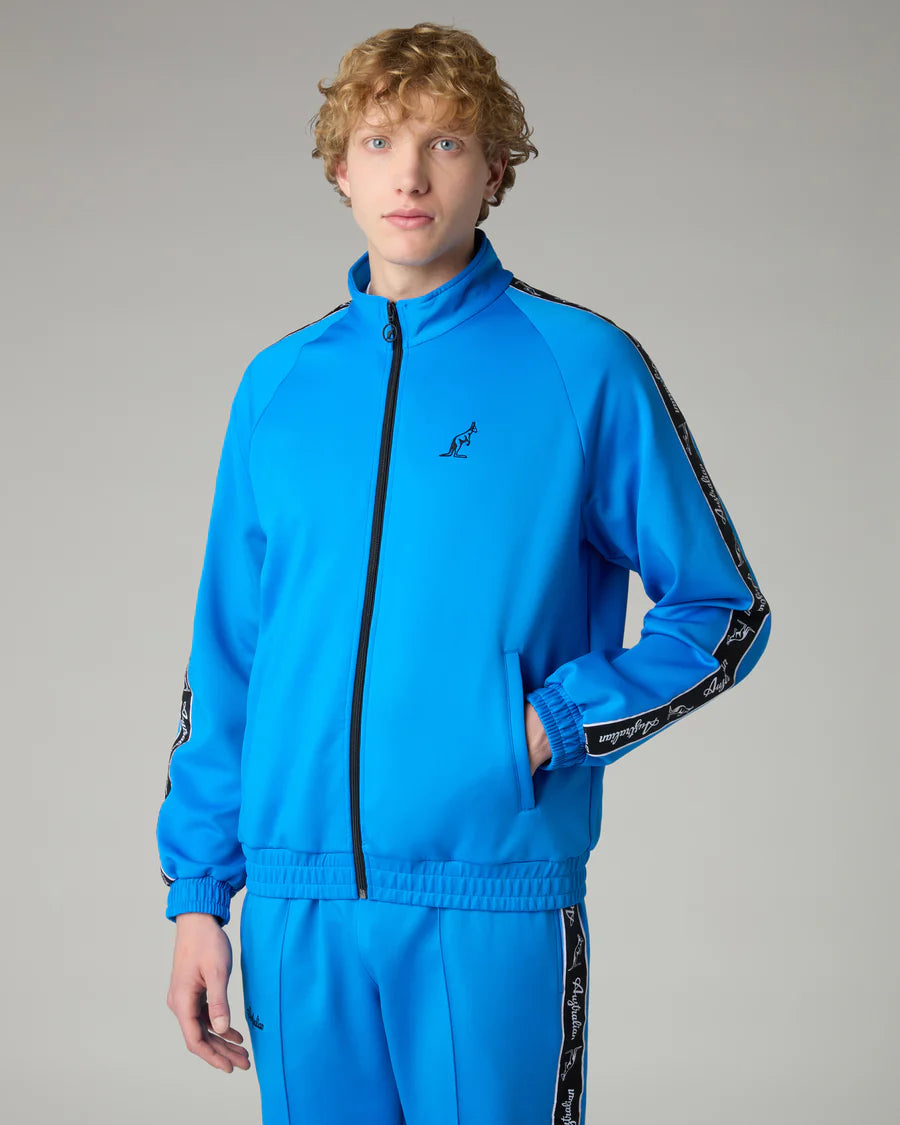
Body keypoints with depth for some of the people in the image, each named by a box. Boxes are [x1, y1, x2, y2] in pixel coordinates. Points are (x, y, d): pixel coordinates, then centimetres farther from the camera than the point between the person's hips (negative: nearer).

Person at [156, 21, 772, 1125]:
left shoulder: (584, 367, -1)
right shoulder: (281, 383, 10)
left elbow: (725, 612, 3)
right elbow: (226, 655, 13)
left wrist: (553, 727, -10)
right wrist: (197, 891, 8)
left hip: (497, 895, -3)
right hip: (297, 900, 3)